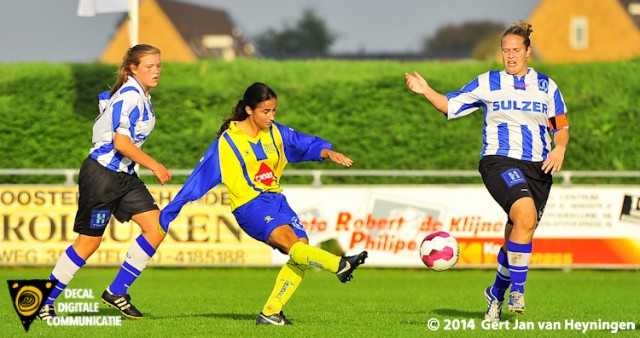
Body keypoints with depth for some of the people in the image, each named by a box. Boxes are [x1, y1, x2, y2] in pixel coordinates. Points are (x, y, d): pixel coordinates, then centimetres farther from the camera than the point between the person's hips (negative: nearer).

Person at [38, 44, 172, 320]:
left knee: (156, 228, -5)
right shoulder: (129, 96, -19)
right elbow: (121, 142, -26)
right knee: (89, 241, -3)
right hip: (101, 173, -9)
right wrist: (154, 165, -19)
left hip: (124, 176, 9)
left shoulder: (140, 95, 10)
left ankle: (117, 292, 2)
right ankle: (43, 300, 11)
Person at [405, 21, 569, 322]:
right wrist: (426, 92, -8)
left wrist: (559, 148, -6)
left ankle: (497, 293, 27)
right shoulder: (488, 83, 6)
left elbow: (561, 128, 14)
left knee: (518, 235, 3)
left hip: (538, 167, 4)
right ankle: (517, 290, -20)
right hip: (499, 161, -4)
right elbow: (451, 105, 9)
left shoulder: (546, 86, 12)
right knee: (525, 216, -29)